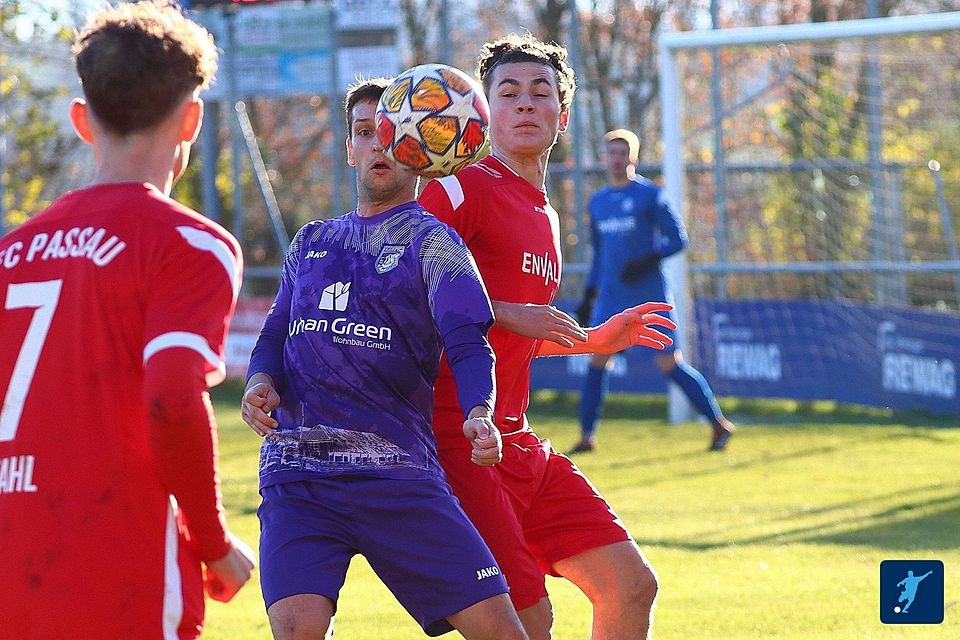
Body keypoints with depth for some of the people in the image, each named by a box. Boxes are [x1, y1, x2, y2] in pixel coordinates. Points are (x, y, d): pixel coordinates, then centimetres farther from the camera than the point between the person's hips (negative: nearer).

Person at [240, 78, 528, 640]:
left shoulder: (432, 241, 7)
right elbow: (276, 334, 23)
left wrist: (479, 414, -27)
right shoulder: (312, 242, 21)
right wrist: (261, 381, -1)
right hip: (297, 469, 2)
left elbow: (468, 345, -6)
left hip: (398, 471, -2)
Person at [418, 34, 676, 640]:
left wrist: (596, 339, 23)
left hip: (520, 445, 9)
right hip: (458, 444, -9)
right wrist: (508, 313, -18)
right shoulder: (464, 189, -8)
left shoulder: (545, 218, 19)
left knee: (632, 585, 5)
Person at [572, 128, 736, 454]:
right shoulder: (598, 202, 13)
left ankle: (720, 424, 3)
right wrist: (588, 296, 18)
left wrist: (647, 260, -20)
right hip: (611, 298, 5)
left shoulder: (649, 195, -4)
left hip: (650, 296, -5)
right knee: (596, 360, -4)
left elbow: (678, 239, -6)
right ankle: (587, 436, 3)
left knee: (670, 364, -8)